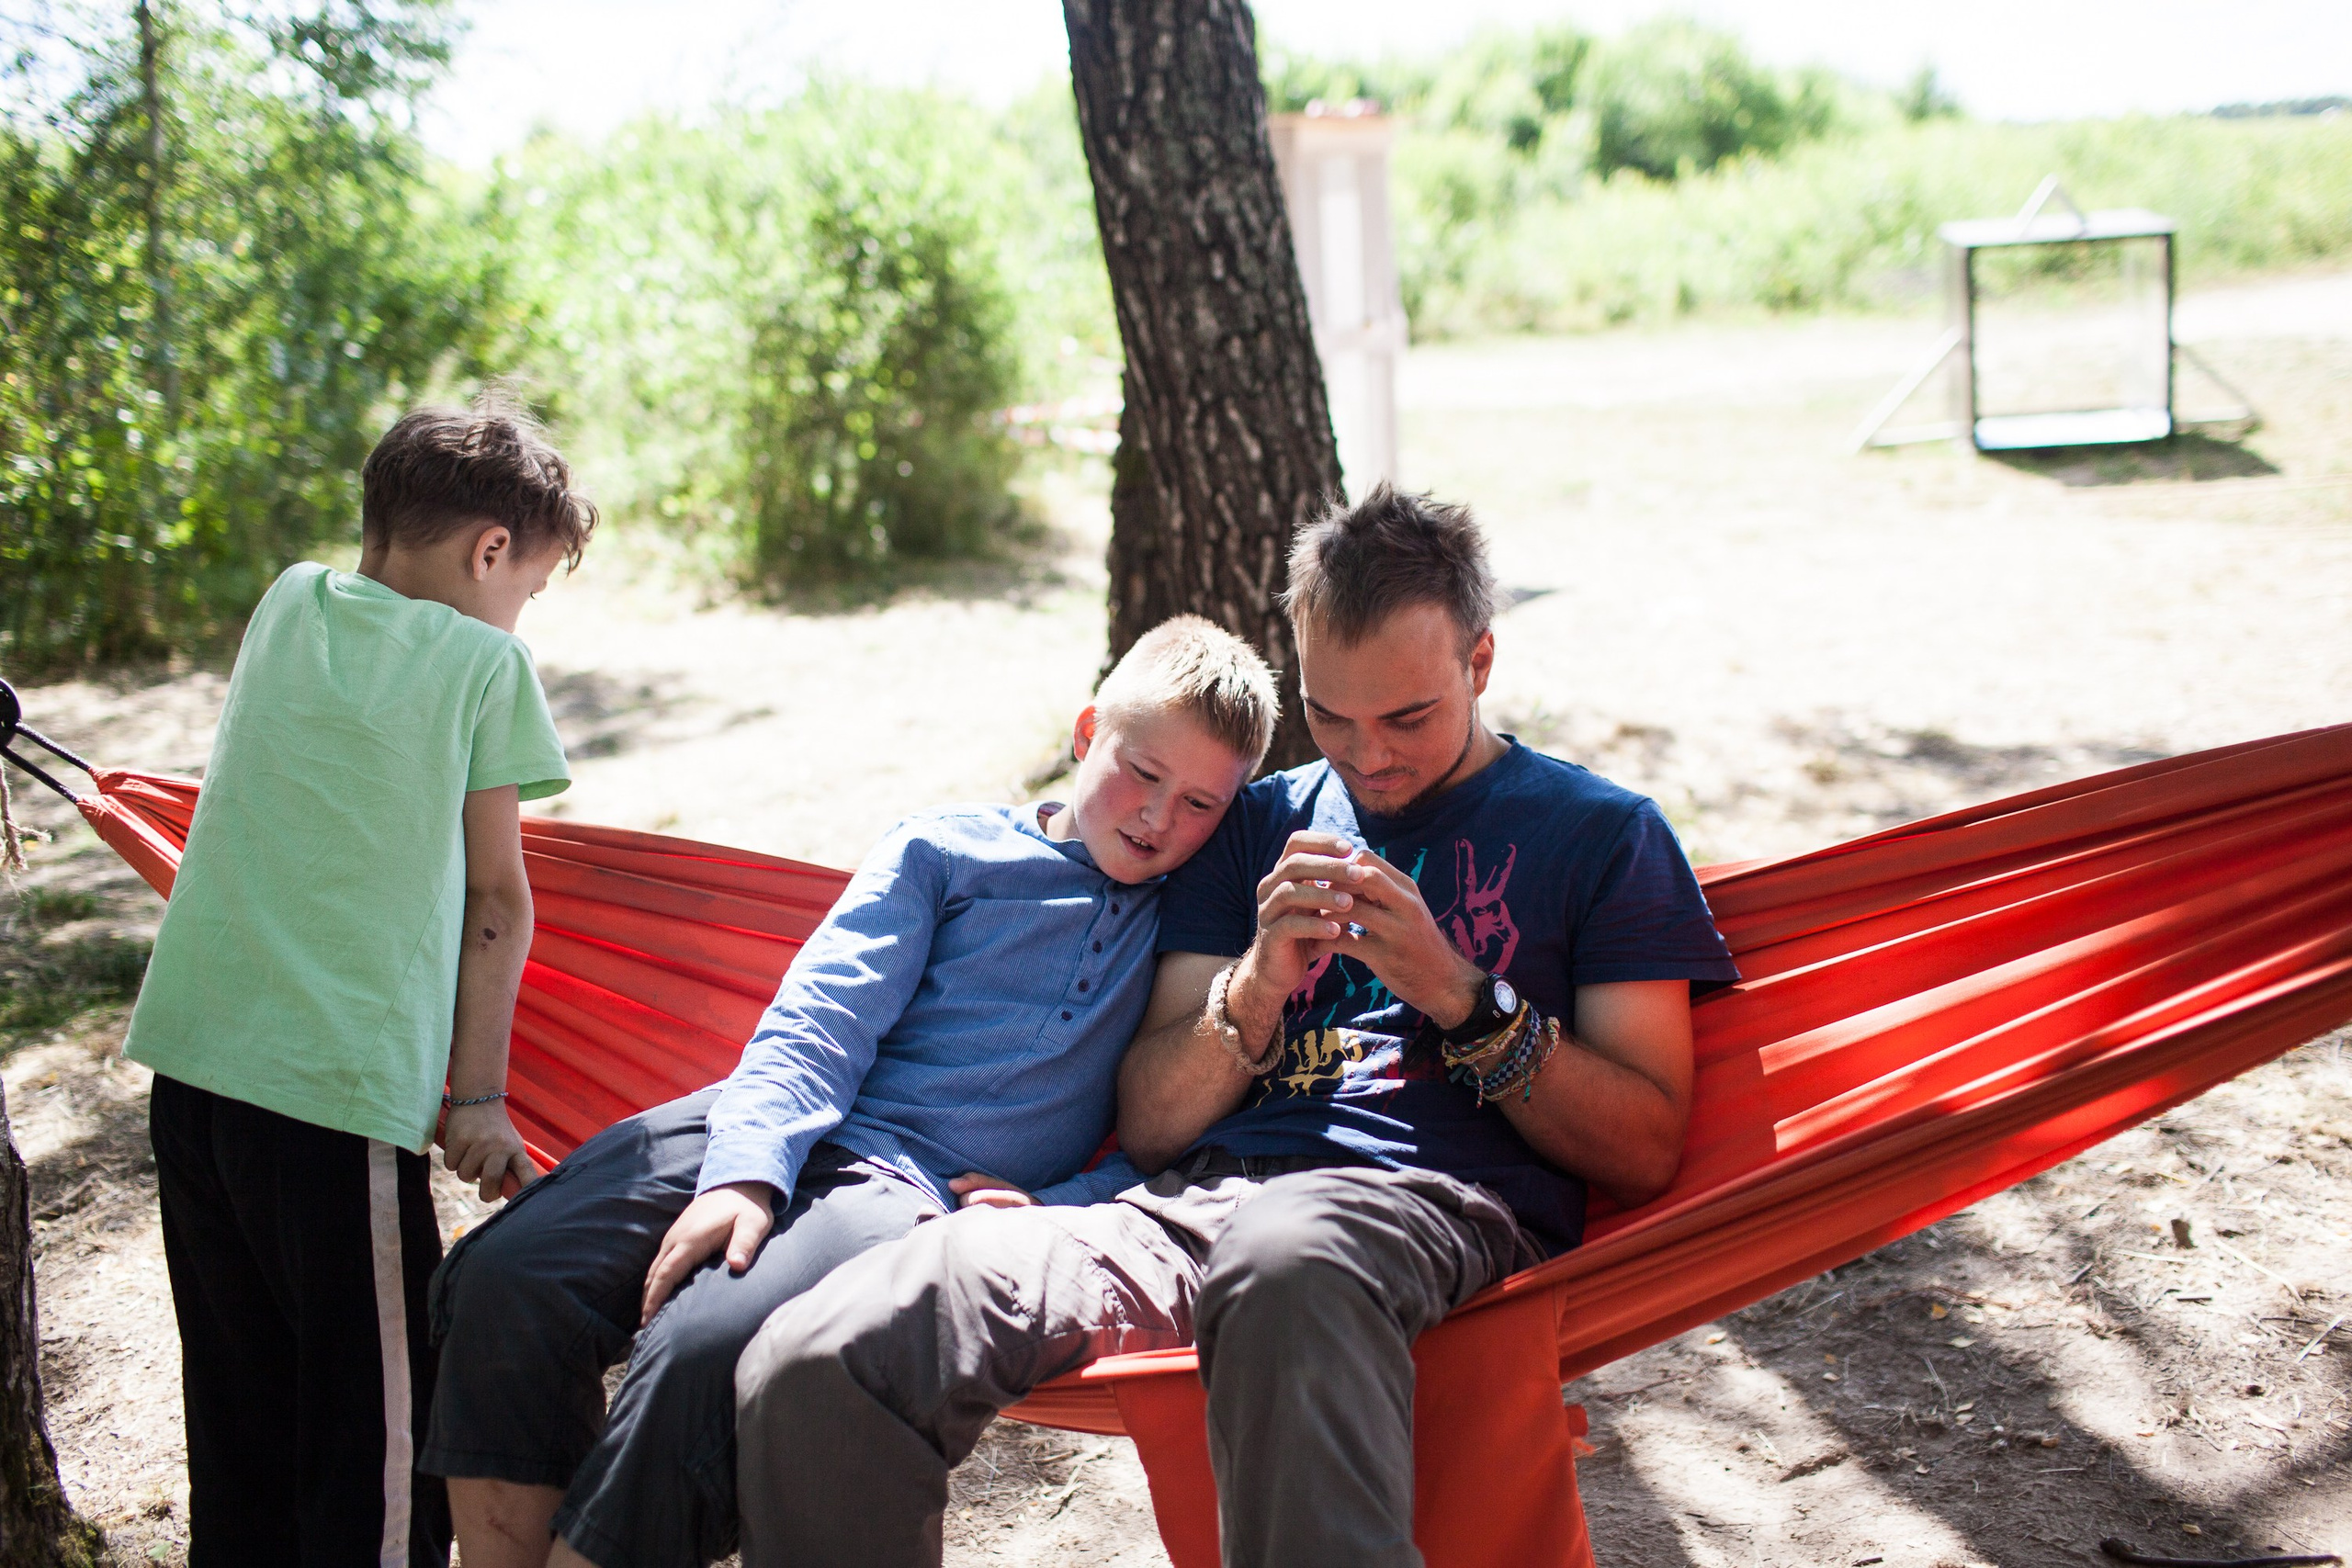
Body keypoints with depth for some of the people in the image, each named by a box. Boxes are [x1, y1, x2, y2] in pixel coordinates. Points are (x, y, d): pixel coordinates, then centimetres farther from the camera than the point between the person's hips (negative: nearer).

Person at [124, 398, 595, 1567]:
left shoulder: (288, 603, 12)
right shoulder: (484, 660, -2)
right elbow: (496, 904, 0)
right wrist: (476, 1099, 3)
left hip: (189, 1059, 6)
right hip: (338, 1078, -6)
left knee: (237, 1412, 17)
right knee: (372, 1411, 2)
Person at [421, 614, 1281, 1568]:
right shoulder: (946, 848, 14)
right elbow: (820, 1021, 3)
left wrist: (1061, 1204, -7)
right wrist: (747, 1167, -14)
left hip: (927, 1188, -2)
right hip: (773, 1131, 3)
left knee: (702, 1348, -33)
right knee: (507, 1278, -21)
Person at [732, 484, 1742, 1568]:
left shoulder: (1599, 832, 16)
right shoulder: (1260, 825, 25)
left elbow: (1647, 1150, 7)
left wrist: (1458, 994, -6)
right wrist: (1256, 983, -1)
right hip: (1194, 1200, 4)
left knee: (1284, 1258, -45)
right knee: (807, 1369, -25)